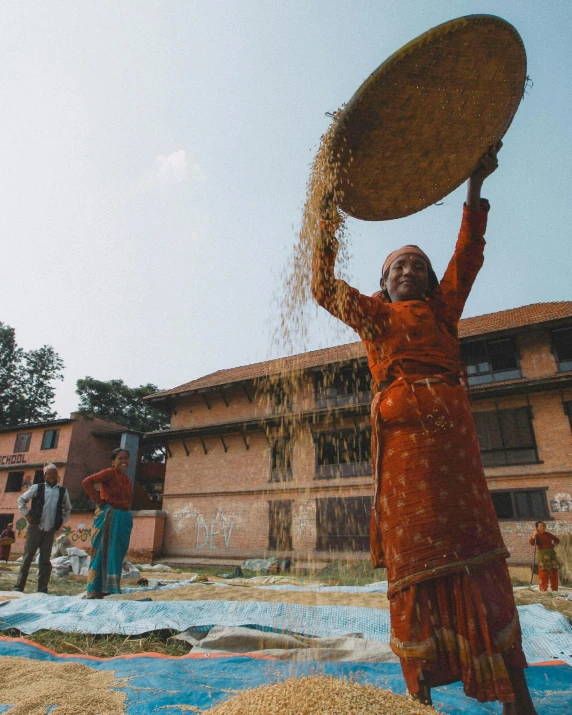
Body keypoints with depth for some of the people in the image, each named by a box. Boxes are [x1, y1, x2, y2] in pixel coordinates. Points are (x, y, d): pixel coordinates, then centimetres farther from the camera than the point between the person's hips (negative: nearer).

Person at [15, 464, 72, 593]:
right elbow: (21, 499, 8)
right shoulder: (37, 488, 3)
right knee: (27, 557, 2)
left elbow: (68, 508, 22)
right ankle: (19, 586, 11)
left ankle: (42, 589, 8)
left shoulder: (63, 491, 9)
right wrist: (27, 515, -2)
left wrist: (62, 521, 11)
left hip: (50, 530, 2)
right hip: (35, 528, -2)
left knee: (45, 560, 3)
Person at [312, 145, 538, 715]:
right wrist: (327, 225, 5)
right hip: (400, 431, -1)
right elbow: (325, 288, 11)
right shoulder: (373, 314, 21)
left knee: (472, 545, -2)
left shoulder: (442, 309, 23)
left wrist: (474, 189, 3)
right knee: (412, 553, -1)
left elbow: (468, 256, 12)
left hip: (450, 427, 1)